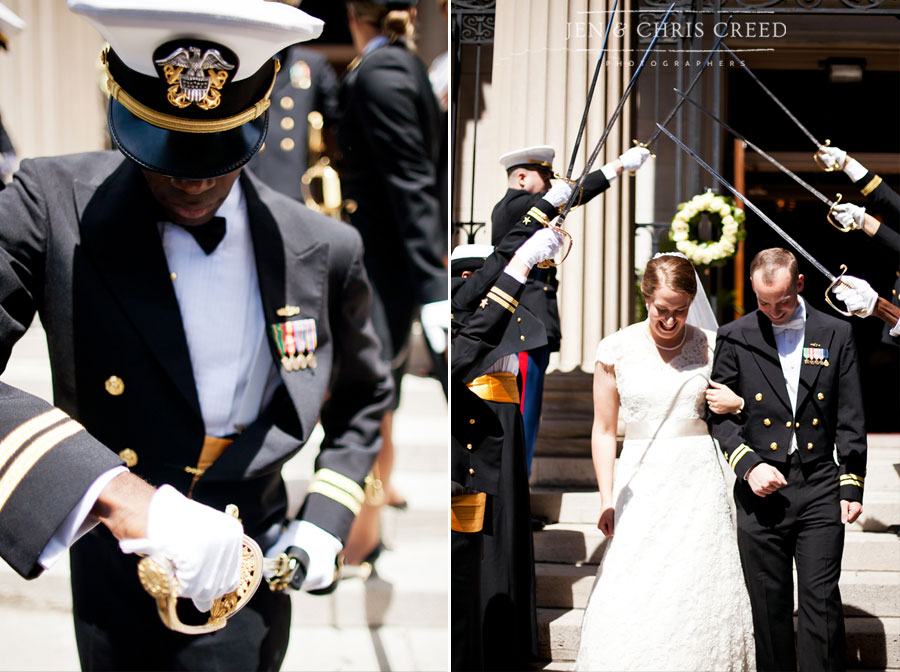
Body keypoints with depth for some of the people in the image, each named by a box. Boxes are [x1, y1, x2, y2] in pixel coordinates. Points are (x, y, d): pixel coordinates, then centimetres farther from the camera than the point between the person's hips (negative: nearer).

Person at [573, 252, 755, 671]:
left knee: (697, 591, -1)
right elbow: (604, 431, 4)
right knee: (631, 602, -6)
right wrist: (606, 499, -3)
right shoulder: (616, 349, 0)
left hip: (697, 480, 1)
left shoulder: (710, 346, 2)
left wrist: (737, 406, -6)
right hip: (640, 483, 0)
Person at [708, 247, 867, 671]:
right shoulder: (735, 338, 2)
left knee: (821, 600, -4)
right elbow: (719, 414, 3)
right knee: (769, 605, 6)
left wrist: (851, 486, 1)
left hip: (820, 488, 0)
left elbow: (850, 420, 6)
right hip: (761, 488, 0)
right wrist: (748, 464, -11)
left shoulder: (836, 335, 4)